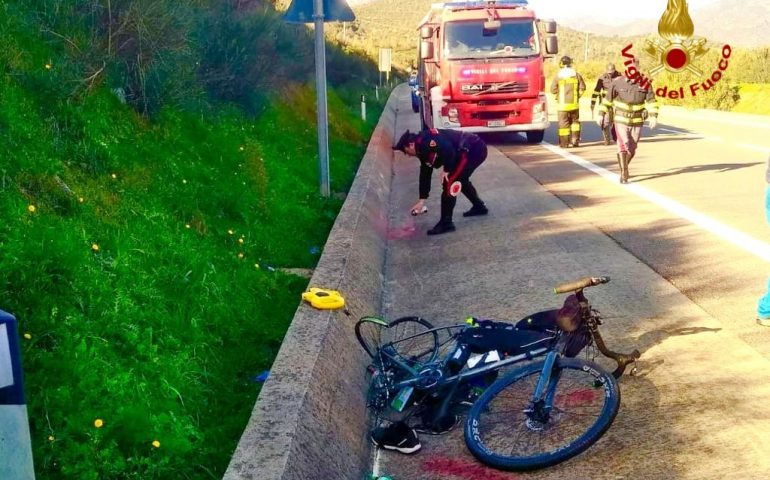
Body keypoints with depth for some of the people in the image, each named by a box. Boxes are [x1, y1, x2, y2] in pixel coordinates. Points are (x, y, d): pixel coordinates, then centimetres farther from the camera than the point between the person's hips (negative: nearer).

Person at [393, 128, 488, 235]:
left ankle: (446, 223, -5)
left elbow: (448, 149, -29)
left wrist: (446, 170, -14)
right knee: (460, 179, 29)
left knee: (449, 182, -10)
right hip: (475, 150, 11)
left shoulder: (426, 141, -16)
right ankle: (479, 207, 45)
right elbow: (425, 174, 21)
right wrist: (422, 200, 24)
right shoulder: (424, 150, 15)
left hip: (474, 150, -11)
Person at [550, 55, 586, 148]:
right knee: (575, 121, 16)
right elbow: (582, 87, 2)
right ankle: (575, 140, 11)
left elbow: (553, 89, -4)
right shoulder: (576, 74, 0)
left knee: (563, 123, 2)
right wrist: (577, 95, 15)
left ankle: (564, 143, 2)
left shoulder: (558, 75, -7)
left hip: (562, 104, -2)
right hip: (574, 103, 2)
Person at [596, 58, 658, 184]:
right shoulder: (617, 82, -8)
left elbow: (651, 101, -5)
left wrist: (653, 116, -17)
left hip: (637, 122, 2)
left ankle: (624, 169, 36)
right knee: (623, 145, -15)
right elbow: (608, 99, 1)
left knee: (632, 149, 11)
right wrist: (601, 115, 1)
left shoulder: (645, 84, -6)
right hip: (621, 120, -2)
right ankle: (624, 174, -11)